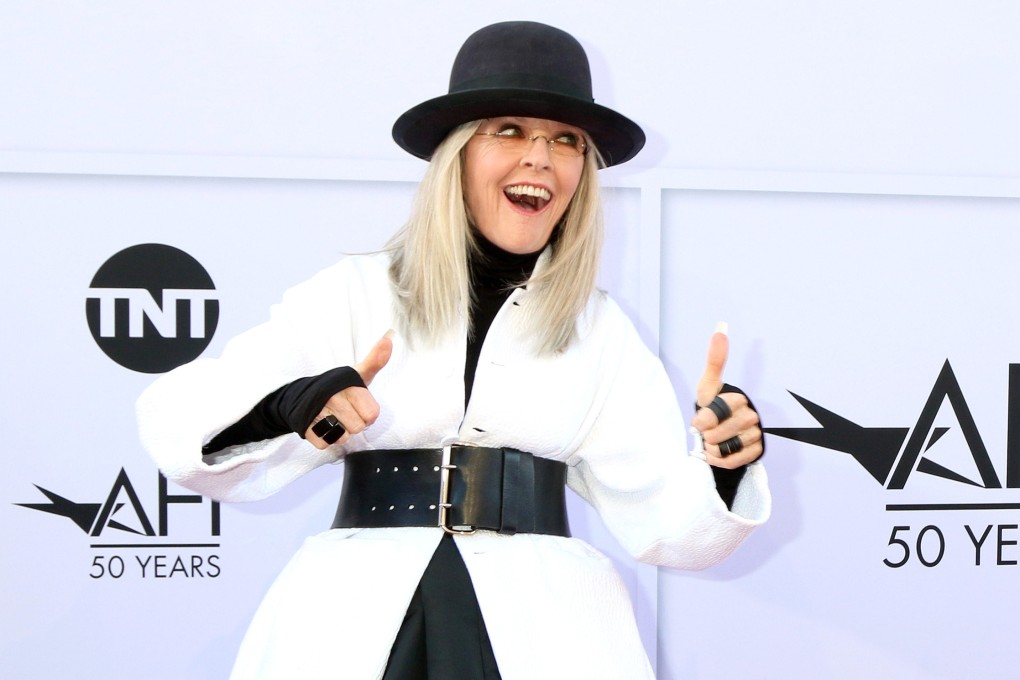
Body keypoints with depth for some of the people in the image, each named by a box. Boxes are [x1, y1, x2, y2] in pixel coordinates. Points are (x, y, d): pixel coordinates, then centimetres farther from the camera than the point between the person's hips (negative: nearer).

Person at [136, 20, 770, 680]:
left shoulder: (600, 328, 10)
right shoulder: (356, 294, 4)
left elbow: (664, 519, 5)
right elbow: (176, 420, -4)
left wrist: (724, 467, -16)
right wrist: (288, 406, -24)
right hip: (358, 624, -1)